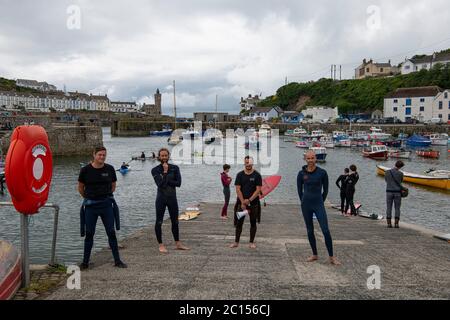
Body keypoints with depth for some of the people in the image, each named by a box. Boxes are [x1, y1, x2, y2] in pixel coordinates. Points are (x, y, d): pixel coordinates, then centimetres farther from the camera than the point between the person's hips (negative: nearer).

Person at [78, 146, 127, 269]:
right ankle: (85, 262, 20)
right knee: (89, 234, 7)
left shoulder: (110, 169, -1)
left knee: (111, 232, 3)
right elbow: (80, 188, 8)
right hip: (90, 205, -1)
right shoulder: (85, 170, -5)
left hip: (106, 204, 1)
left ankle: (117, 260, 13)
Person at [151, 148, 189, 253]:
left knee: (175, 222, 12)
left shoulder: (175, 168, 1)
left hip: (172, 198, 3)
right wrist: (165, 172, -19)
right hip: (161, 198, -3)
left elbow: (178, 183, -10)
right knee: (159, 222, 1)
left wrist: (166, 181, -16)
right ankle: (161, 245, 13)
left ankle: (178, 244, 24)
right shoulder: (155, 170, -5)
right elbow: (161, 184, -18)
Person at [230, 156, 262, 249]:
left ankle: (252, 242, 16)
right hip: (241, 202, 1)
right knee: (239, 222, 3)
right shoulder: (240, 175, 2)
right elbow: (238, 189, -2)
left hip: (253, 203, -1)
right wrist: (243, 202, -11)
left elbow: (258, 190, -7)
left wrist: (249, 200, -16)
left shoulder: (257, 175, -2)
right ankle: (236, 242, 13)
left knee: (253, 222, 6)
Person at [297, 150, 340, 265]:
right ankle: (315, 255, 23)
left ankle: (332, 257, 1)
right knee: (310, 231, 9)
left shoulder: (322, 173, -5)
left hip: (319, 204, -2)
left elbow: (325, 190, 6)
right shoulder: (301, 173, -1)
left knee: (325, 230, -9)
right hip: (306, 205, 2)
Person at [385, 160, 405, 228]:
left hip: (389, 192, 1)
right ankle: (396, 224, 5)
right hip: (397, 192, -1)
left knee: (389, 208, 6)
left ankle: (389, 223, 4)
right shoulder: (400, 173, -6)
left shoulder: (387, 172, -3)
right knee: (397, 208, 8)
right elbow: (401, 181, 12)